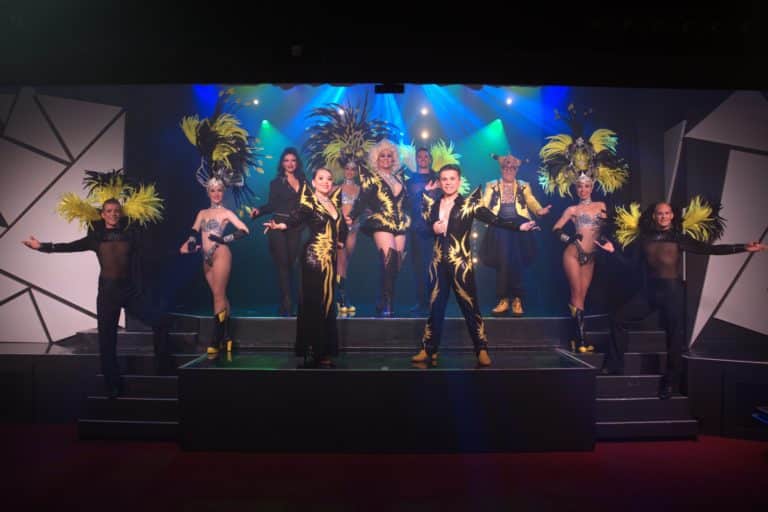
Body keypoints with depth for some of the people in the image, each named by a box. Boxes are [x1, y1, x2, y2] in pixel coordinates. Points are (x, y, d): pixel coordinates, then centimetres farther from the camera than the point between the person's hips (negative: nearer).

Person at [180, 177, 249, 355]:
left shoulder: (226, 213, 2)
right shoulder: (202, 213, 18)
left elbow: (244, 230, -6)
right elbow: (193, 233, 10)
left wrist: (224, 239, -11)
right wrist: (189, 245, -9)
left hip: (220, 255, -6)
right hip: (207, 258, 6)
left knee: (218, 295, -9)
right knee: (220, 296, 9)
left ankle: (216, 340, -10)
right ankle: (226, 337, 15)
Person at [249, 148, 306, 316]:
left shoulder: (303, 182, 12)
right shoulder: (276, 182, 4)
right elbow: (272, 205, 1)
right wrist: (259, 210, -16)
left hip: (295, 228, 3)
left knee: (290, 264, 4)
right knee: (282, 263, -8)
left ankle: (285, 304, 8)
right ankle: (287, 303, -10)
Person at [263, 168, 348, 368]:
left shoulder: (334, 203, 14)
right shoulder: (309, 202, -5)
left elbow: (342, 227, 25)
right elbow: (296, 217, -25)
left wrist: (340, 241, 10)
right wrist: (279, 225, -42)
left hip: (330, 257, 7)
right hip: (314, 257, -6)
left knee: (327, 301, 6)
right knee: (313, 303, -9)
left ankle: (324, 352, 11)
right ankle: (312, 353, -4)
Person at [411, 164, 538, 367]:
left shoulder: (469, 204, -2)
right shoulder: (432, 205, 10)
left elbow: (495, 220, -11)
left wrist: (520, 225, -25)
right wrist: (432, 228, -8)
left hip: (461, 263, -3)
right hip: (438, 263, 4)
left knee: (470, 307, -1)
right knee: (435, 307, 6)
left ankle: (482, 351, 7)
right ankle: (428, 350, 13)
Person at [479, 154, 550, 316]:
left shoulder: (524, 186, 14)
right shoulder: (492, 186, 13)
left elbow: (531, 201, 2)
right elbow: (484, 205, 3)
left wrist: (539, 211, -20)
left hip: (518, 227, 0)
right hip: (499, 228, 0)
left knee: (516, 262, -6)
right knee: (503, 262, -6)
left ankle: (517, 300, 1)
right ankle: (503, 299, 2)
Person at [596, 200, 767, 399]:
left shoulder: (679, 237, 0)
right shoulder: (644, 237, 7)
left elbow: (708, 249, -7)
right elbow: (631, 262, 6)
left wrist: (743, 248, -15)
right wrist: (613, 250, -2)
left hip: (672, 290, -3)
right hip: (648, 290, 3)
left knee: (675, 335, 3)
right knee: (618, 317, -3)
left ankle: (671, 381, 17)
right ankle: (615, 365, 6)